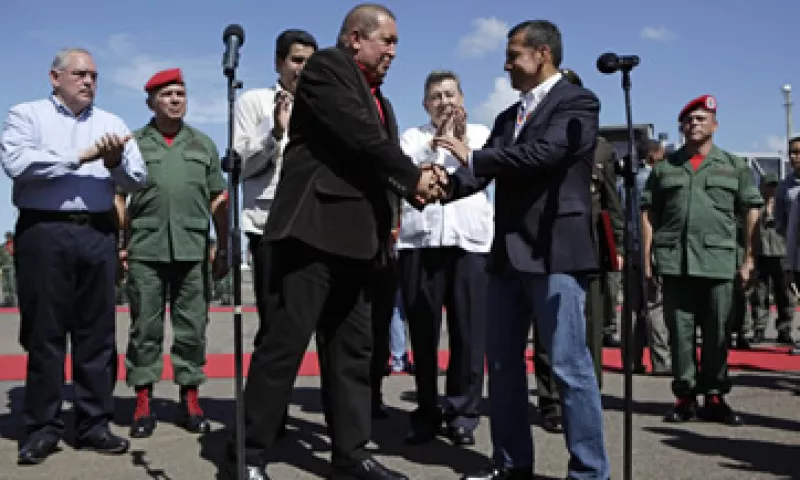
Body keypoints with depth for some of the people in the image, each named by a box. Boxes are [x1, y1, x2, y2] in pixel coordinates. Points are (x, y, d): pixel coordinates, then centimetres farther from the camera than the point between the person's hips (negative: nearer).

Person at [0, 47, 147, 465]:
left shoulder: (112, 124, 15)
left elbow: (137, 180, 7)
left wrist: (116, 162, -14)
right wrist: (81, 157, -12)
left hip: (98, 234, 3)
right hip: (44, 232, -3)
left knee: (97, 333, 4)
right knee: (44, 333, 1)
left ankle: (93, 425, 12)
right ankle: (42, 428, 10)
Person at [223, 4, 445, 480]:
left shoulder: (378, 98, 24)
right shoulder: (326, 67, -3)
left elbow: (384, 153, 17)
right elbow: (361, 137, -14)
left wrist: (415, 184, -2)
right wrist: (414, 178, -6)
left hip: (357, 237, 9)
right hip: (314, 226, -9)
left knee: (353, 348, 9)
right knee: (286, 341, -6)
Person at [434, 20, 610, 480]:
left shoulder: (577, 101, -3)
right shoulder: (508, 116, 18)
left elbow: (543, 153, -19)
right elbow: (482, 170, 9)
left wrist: (472, 155, -11)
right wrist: (443, 187, -10)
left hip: (556, 251, -8)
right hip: (509, 252, 8)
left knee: (570, 366, -5)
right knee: (502, 360, 11)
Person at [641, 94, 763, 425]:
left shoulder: (734, 166, 9)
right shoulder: (665, 167, 11)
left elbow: (751, 212, 7)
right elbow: (648, 213, 9)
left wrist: (748, 258, 0)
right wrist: (646, 259, 1)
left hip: (719, 262, -1)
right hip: (674, 261, 1)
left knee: (717, 333, 4)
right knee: (680, 331, 4)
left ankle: (715, 397, 14)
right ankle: (685, 396, 12)